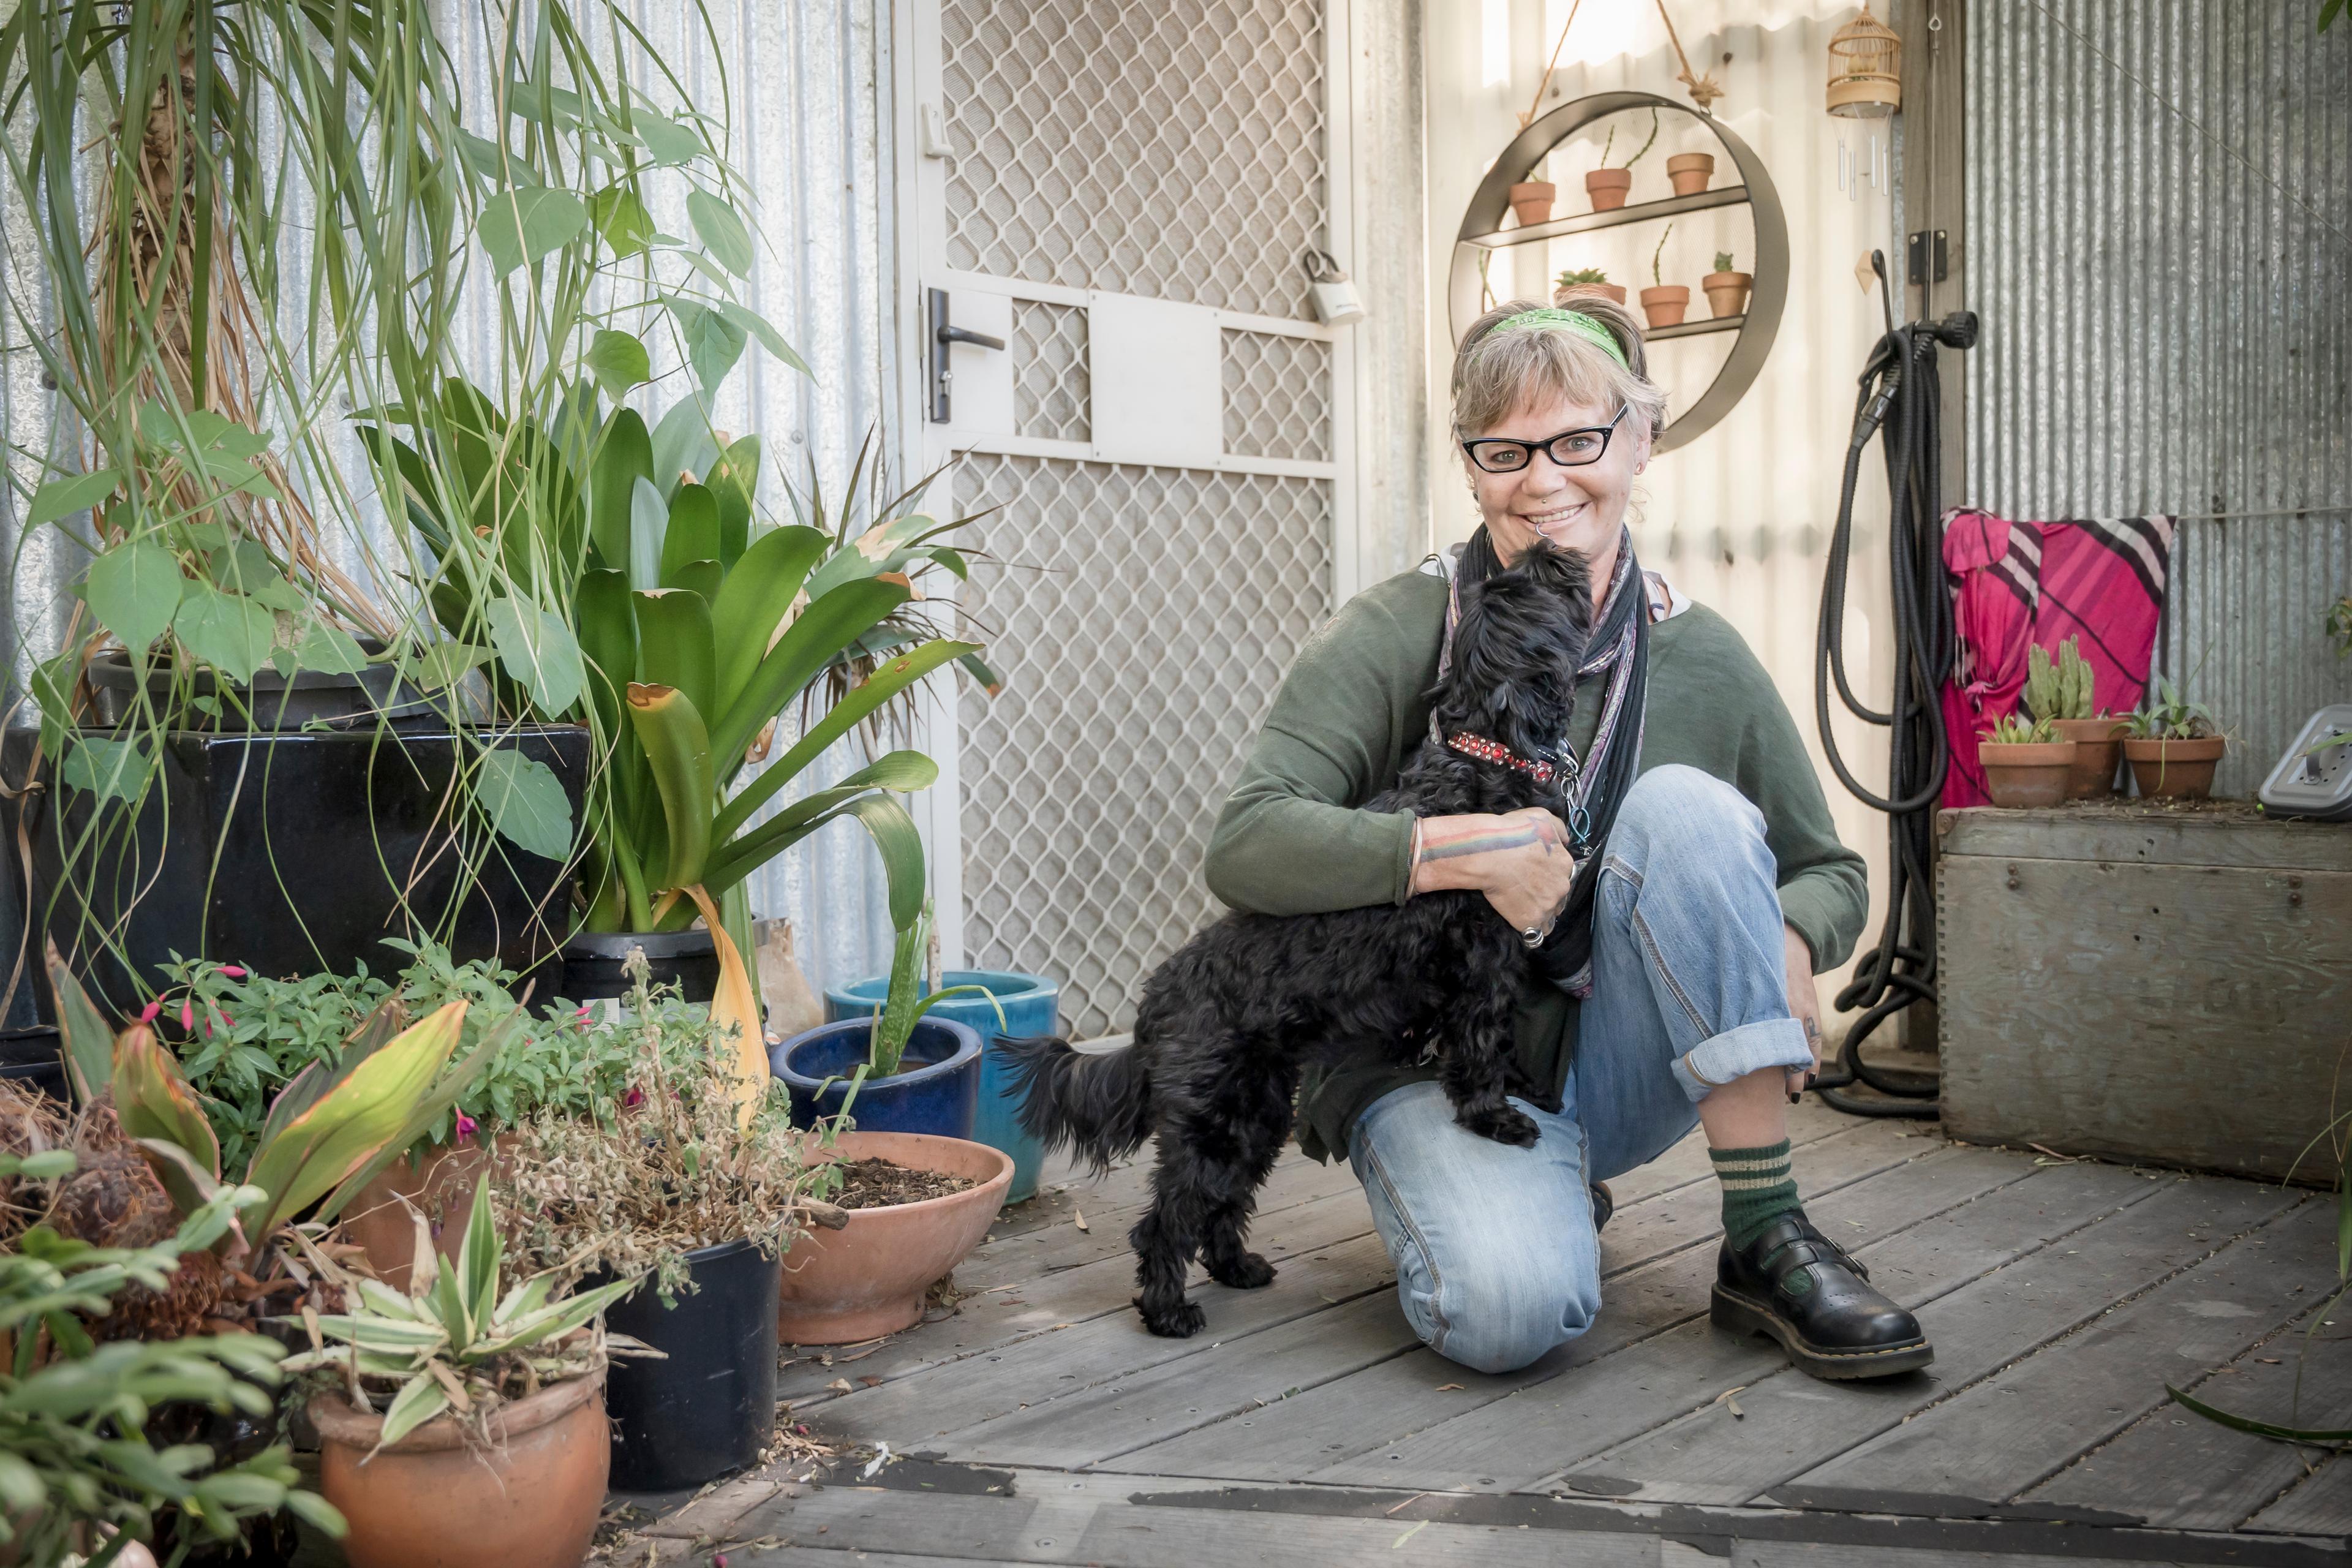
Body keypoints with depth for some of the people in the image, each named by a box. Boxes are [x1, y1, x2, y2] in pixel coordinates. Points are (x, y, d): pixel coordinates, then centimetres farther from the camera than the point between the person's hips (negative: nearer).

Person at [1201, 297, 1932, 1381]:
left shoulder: (1702, 661, -1)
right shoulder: (1396, 634, -9)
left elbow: (1829, 870, 10)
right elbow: (1245, 845, -17)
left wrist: (1787, 941, -15)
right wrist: (1463, 849, -27)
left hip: (1621, 1067, 3)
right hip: (1434, 1062, -2)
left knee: (1684, 803, -24)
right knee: (1508, 1307, -32)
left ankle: (1768, 1247, -18)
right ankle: (1538, 1200, 8)